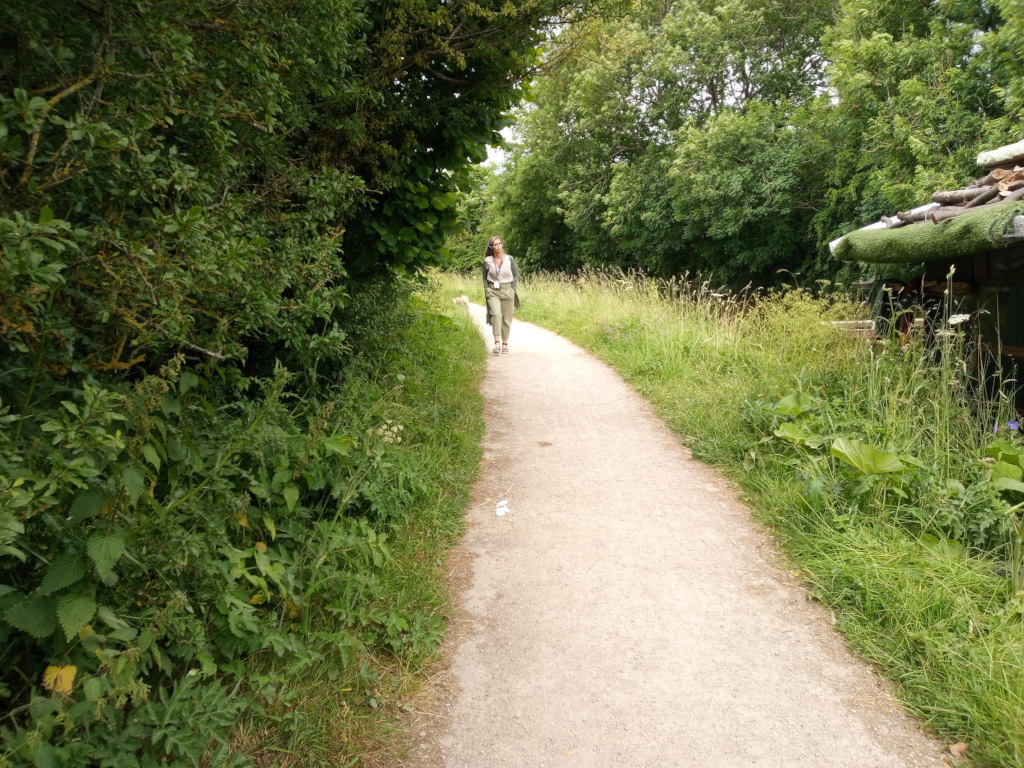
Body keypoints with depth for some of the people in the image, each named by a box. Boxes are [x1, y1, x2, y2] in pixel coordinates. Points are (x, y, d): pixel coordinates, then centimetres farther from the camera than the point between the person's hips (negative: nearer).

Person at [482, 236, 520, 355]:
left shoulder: (509, 259, 0)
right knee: (496, 314, -22)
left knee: (506, 318, 3)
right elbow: (484, 277, 13)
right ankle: (497, 342, -26)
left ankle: (505, 343, 16)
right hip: (493, 292, -1)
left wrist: (512, 289, -2)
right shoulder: (487, 261, 2)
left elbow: (516, 275, 7)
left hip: (507, 291, 1)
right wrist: (487, 289, 1)